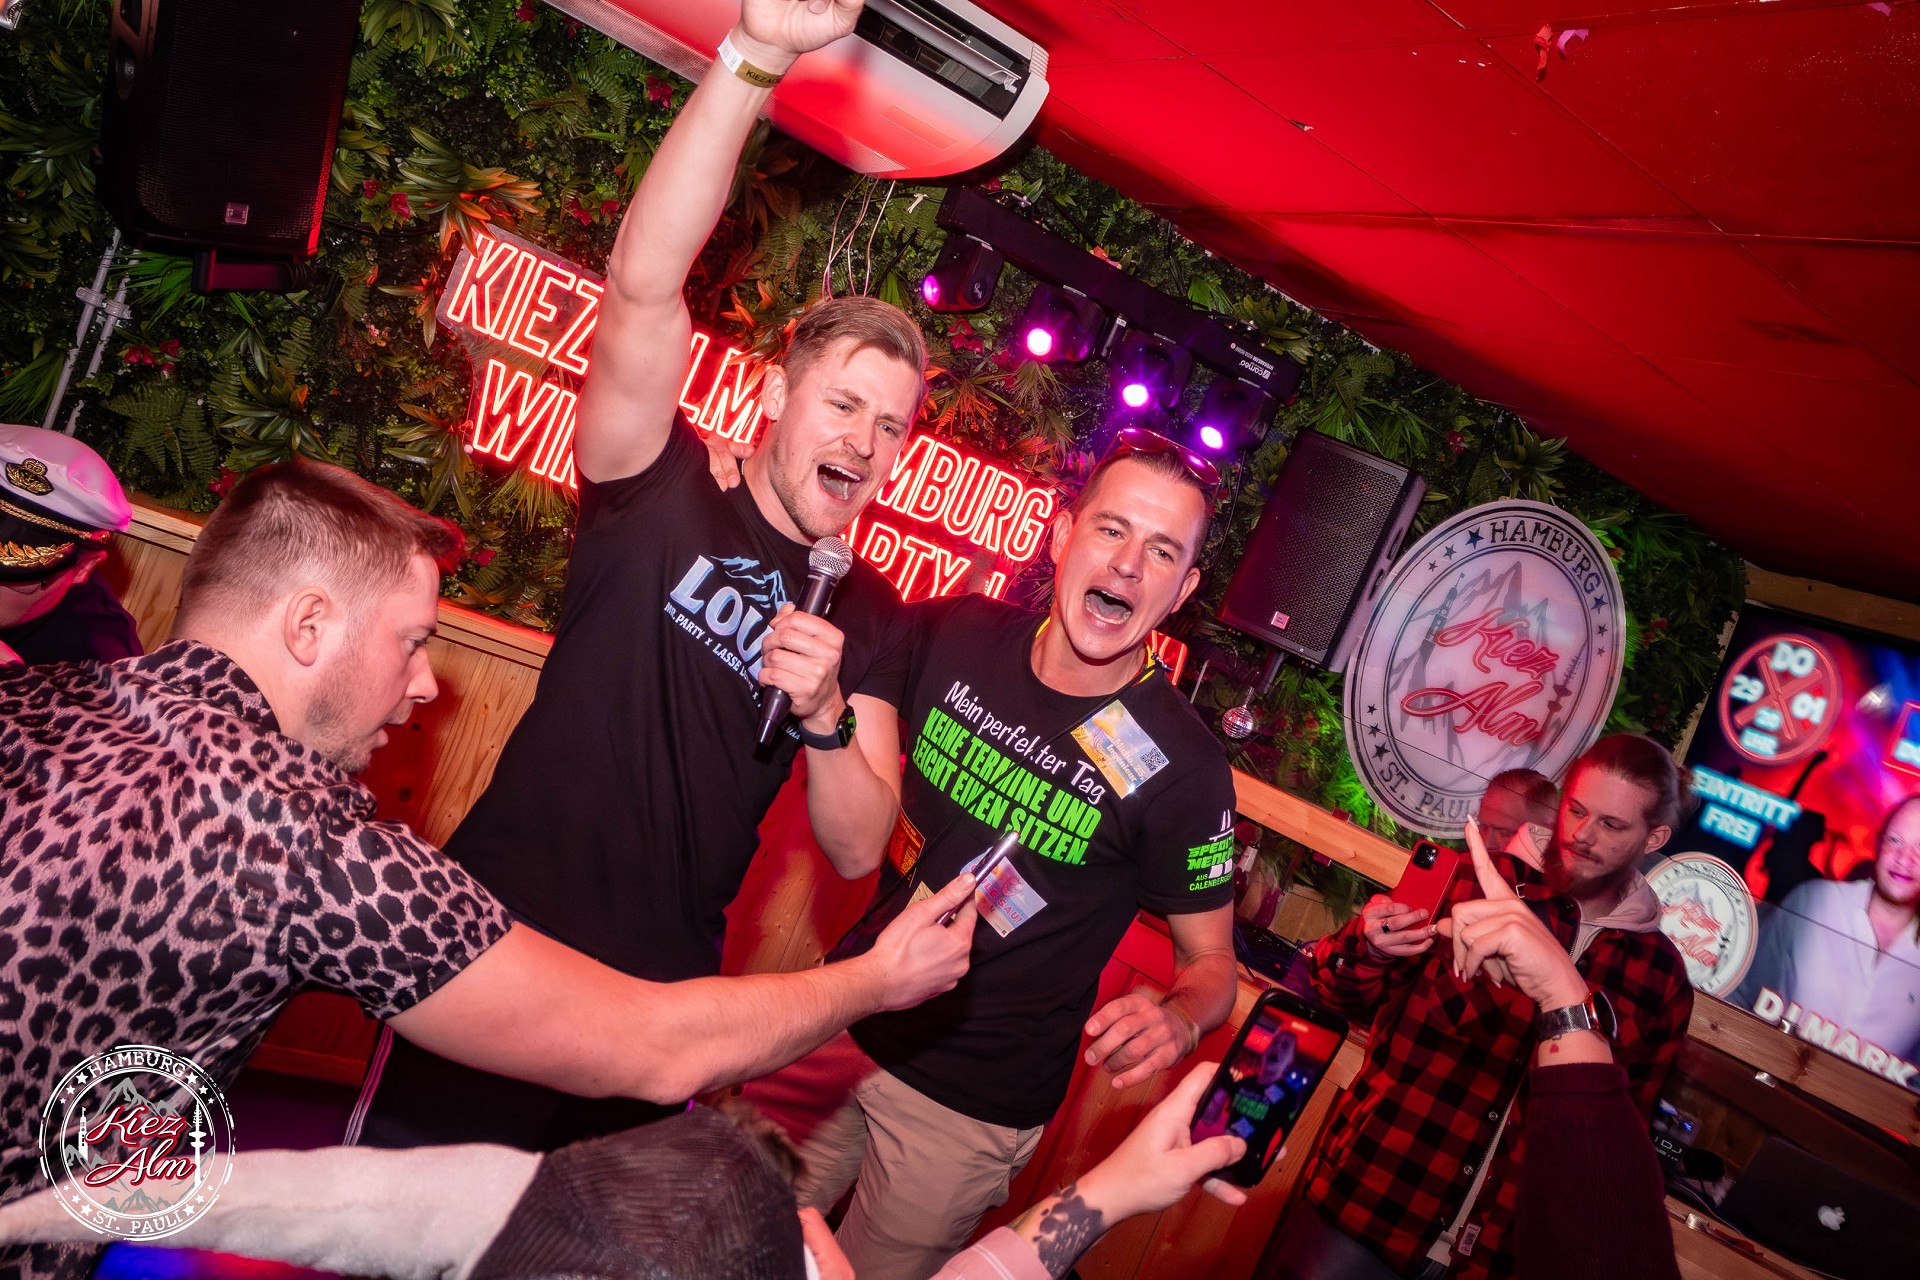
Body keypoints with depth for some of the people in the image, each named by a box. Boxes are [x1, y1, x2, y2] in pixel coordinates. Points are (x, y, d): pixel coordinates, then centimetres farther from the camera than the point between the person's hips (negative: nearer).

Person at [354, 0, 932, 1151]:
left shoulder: (870, 613, 2)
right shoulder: (665, 493, -7)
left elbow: (858, 851, -2)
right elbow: (643, 288, -24)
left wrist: (827, 716, -21)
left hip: (659, 996, 3)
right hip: (496, 935, -3)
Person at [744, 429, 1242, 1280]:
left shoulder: (1181, 766, -20)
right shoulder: (958, 636, -9)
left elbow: (1210, 963, -8)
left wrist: (1176, 1020, -31)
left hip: (969, 1110, -4)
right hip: (839, 1027, 4)